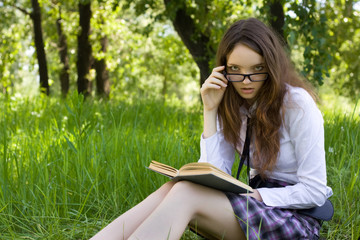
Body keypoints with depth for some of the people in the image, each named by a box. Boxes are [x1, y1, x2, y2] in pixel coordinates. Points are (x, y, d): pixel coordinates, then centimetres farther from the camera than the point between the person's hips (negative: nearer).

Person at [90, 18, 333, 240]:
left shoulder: (297, 103, -12)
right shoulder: (233, 107, 6)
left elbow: (315, 192, -13)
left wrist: (254, 195, -20)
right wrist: (210, 111, -10)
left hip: (298, 215, -5)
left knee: (185, 193, -28)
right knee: (172, 189, -22)